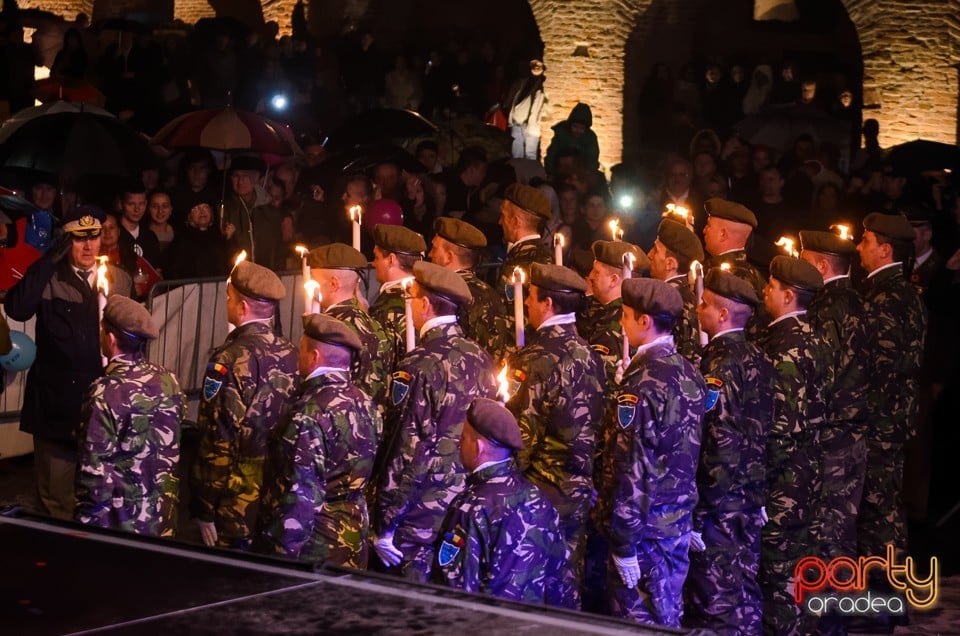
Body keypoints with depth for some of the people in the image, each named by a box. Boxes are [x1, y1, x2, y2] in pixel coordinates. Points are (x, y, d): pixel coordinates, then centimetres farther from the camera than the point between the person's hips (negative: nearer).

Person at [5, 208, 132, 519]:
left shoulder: (120, 280, 6)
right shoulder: (49, 278, -6)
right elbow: (16, 309, -24)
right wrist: (49, 260, -25)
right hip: (57, 400, -3)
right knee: (57, 497, 5)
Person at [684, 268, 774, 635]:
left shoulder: (720, 361, -16)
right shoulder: (757, 358, 9)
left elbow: (719, 434, -21)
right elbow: (760, 427, 12)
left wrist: (704, 497, -16)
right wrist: (754, 485, 17)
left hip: (719, 495, -8)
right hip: (750, 492, 8)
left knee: (718, 591, -2)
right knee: (742, 581, 15)